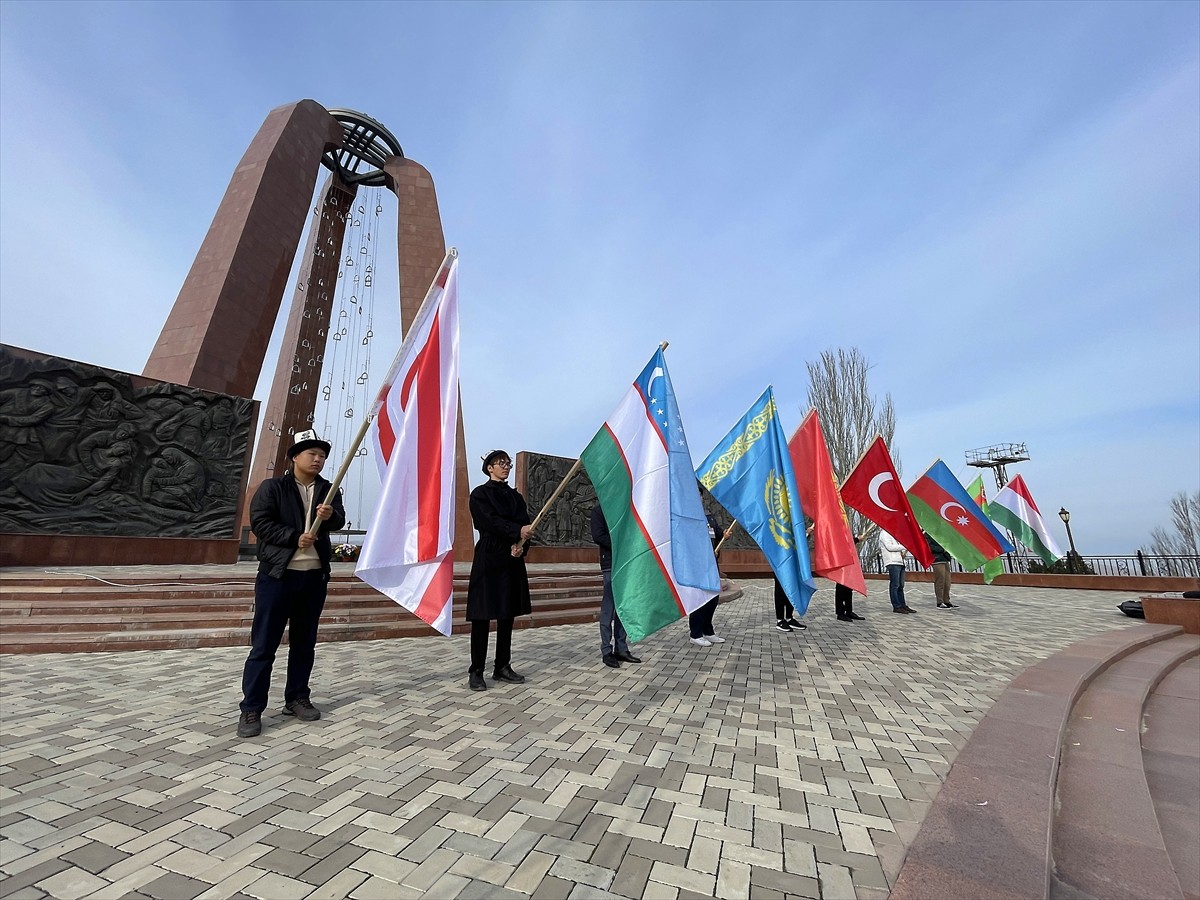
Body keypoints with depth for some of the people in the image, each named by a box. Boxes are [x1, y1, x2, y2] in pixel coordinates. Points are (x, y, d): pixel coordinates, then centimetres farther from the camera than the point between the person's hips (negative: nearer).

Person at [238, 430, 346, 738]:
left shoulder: (328, 490, 7)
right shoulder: (272, 487, 0)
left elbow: (339, 521, -7)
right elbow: (259, 521, -9)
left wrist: (329, 515, -29)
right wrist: (295, 538, -17)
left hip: (315, 576, 3)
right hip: (277, 574, -3)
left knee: (304, 642, 13)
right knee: (264, 644, 2)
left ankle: (297, 698, 26)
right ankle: (251, 709, 14)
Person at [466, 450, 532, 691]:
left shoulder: (515, 496, 14)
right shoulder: (480, 494, 0)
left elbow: (525, 524, 2)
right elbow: (490, 521, -14)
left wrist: (521, 544, -16)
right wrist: (517, 531, -22)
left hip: (512, 559, 5)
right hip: (488, 558, -5)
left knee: (508, 614, 9)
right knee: (482, 616, -2)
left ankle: (502, 667, 21)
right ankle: (476, 671, 9)